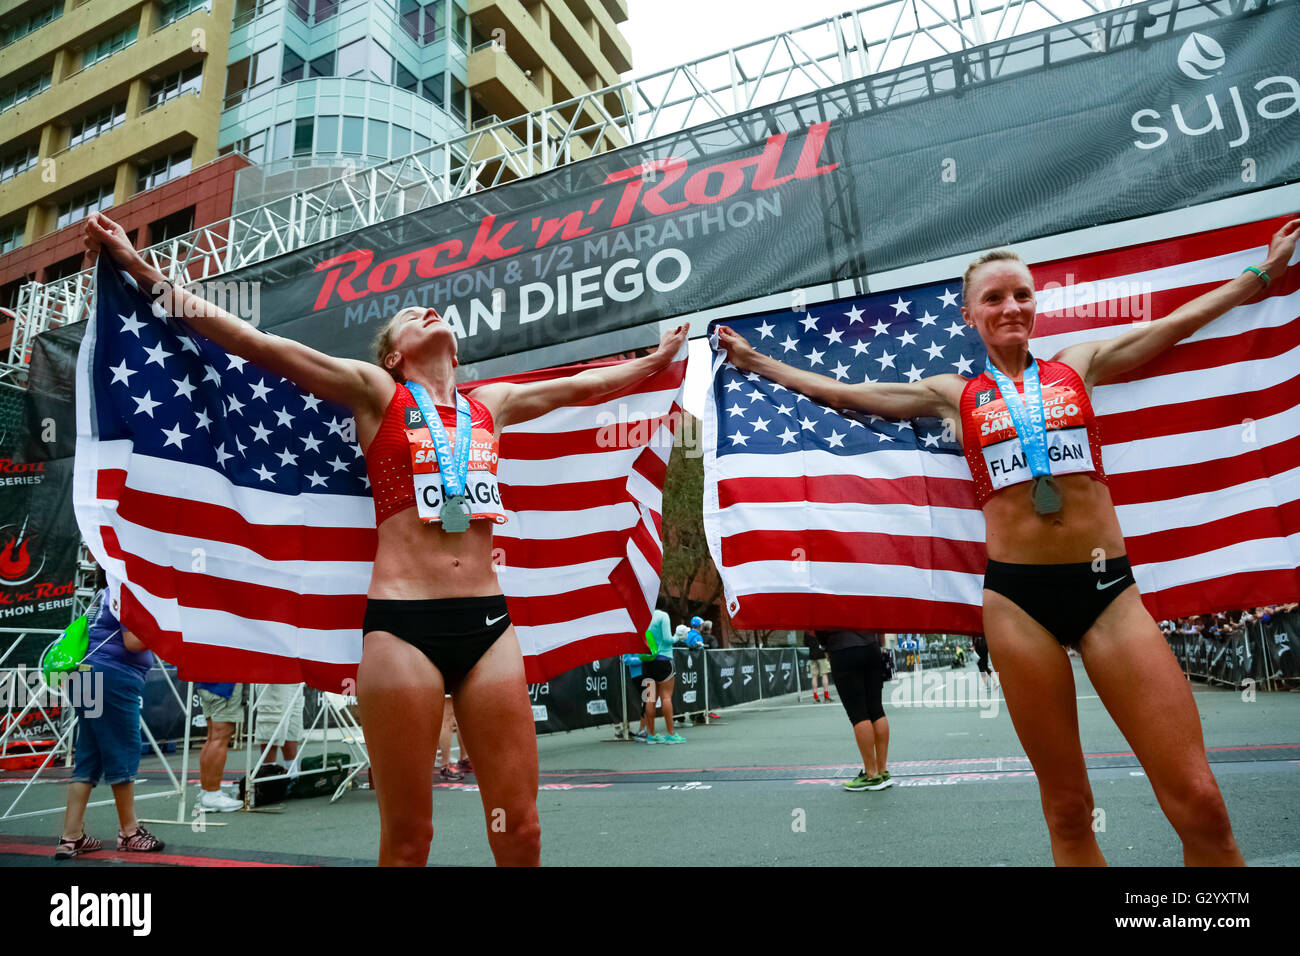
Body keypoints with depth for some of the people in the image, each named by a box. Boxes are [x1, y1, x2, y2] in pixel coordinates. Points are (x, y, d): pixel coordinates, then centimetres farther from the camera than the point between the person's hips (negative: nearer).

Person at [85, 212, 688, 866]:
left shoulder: (491, 404, 18)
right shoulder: (373, 393, 8)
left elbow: (581, 385, 29)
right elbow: (255, 344, 5)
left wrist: (657, 358, 39)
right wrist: (144, 272, 3)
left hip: (488, 622, 3)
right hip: (402, 623, -3)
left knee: (519, 829, 3)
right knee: (407, 837, 5)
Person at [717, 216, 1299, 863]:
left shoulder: (1080, 364, 13)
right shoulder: (954, 395, 10)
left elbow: (1180, 321, 23)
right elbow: (842, 393, 13)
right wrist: (756, 362, 16)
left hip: (1107, 587, 1)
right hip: (1017, 597, -1)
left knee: (1199, 804, -4)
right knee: (1067, 810, 8)